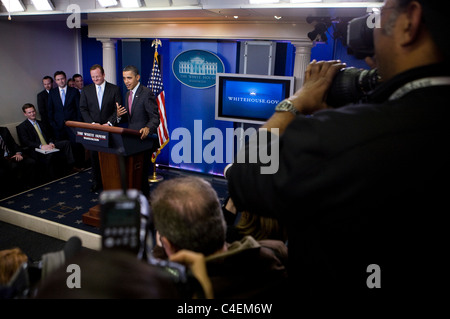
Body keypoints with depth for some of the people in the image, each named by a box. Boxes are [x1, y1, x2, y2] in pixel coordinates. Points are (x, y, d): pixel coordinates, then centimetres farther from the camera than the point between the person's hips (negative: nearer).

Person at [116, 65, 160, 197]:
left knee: (141, 172, -5)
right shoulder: (128, 94, 14)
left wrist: (147, 128, -40)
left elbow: (155, 118, -19)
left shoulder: (146, 93, -13)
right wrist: (119, 116, -4)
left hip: (144, 138, -8)